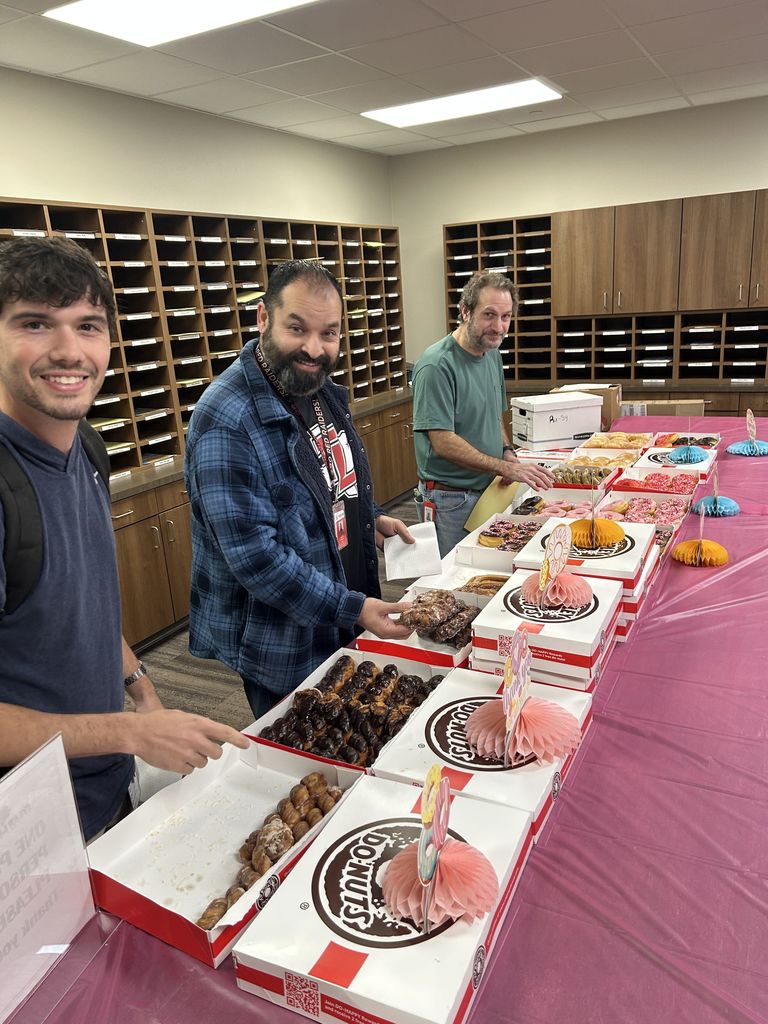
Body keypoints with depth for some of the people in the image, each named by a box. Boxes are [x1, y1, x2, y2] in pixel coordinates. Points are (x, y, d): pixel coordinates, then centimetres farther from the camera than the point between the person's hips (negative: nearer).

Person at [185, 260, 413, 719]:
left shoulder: (322, 388, 1)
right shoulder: (227, 421, -27)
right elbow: (254, 555, -29)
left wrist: (370, 517, 5)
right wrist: (351, 609, -26)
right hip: (282, 650, -8)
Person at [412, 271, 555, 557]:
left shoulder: (492, 354, 7)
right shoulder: (437, 366, -20)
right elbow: (443, 443, -24)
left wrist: (507, 452, 2)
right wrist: (506, 468, -25)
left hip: (489, 491, 8)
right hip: (450, 500, -8)